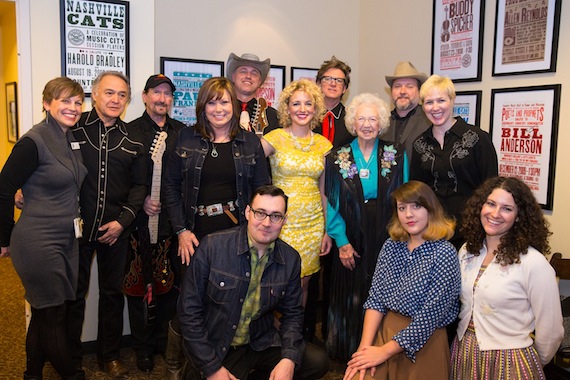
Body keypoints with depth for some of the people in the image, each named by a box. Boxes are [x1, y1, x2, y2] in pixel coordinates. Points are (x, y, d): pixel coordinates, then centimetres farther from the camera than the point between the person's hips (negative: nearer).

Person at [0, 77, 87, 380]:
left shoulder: (72, 138, 8)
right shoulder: (33, 142, -15)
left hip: (66, 241, 8)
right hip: (39, 243, -8)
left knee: (45, 314, 19)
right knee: (54, 315, 5)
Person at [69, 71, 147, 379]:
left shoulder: (132, 140, 5)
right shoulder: (73, 128, -5)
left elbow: (139, 185, 7)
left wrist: (123, 220, -2)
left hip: (115, 230, 3)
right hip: (76, 226, -3)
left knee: (113, 292, 13)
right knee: (74, 294, 9)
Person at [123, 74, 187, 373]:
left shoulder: (182, 132, 9)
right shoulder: (130, 131, 1)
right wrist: (141, 201, -10)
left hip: (173, 221, 2)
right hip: (141, 221, -2)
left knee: (171, 283, 8)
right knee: (139, 284, 7)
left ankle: (164, 340, 27)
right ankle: (143, 348, 22)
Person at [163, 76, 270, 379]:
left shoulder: (250, 142, 5)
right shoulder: (186, 139, 4)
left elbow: (262, 189, 6)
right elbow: (171, 186, 4)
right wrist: (181, 231, -3)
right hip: (196, 237, 0)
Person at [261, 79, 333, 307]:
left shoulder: (323, 145, 6)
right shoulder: (275, 138, -4)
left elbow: (324, 190, 9)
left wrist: (328, 231, 9)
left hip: (313, 223, 3)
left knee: (303, 283, 12)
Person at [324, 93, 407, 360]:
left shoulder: (397, 155, 2)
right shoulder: (337, 158, 2)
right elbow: (333, 204, 0)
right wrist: (342, 242, -8)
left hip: (387, 239, 0)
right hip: (352, 242, 0)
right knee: (350, 298, 8)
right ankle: (349, 353, 26)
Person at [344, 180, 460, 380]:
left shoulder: (444, 254, -15)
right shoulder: (391, 245, 1)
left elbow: (428, 318, -17)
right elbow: (375, 298, -1)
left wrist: (384, 352, -14)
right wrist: (365, 347, -12)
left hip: (423, 342, -3)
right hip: (383, 330, 4)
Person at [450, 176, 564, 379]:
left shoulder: (534, 263, -19)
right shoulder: (467, 251, 1)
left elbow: (551, 331, -11)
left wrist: (535, 364, 2)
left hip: (507, 362, -5)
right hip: (463, 355, 5)